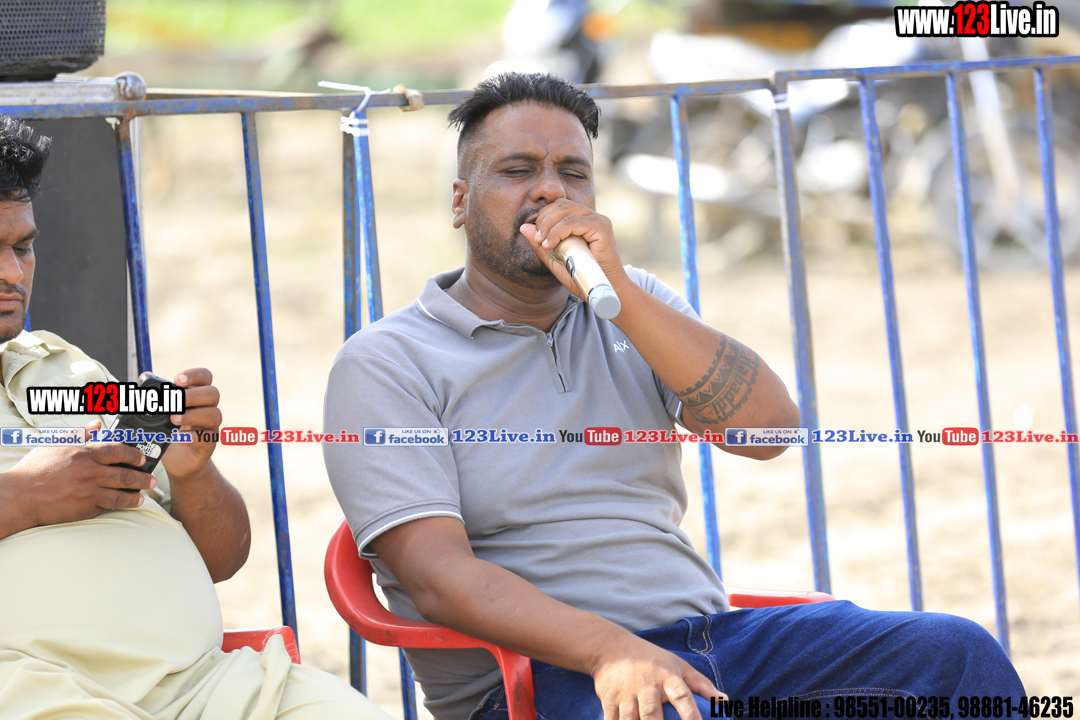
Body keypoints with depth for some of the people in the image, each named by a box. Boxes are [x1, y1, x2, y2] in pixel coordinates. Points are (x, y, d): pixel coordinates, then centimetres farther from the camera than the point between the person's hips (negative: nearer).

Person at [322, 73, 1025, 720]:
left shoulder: (636, 308, 18)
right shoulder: (384, 365, 1)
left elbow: (770, 427, 1)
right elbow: (437, 575, -12)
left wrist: (616, 289, -9)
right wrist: (609, 649, -28)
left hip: (710, 635, 6)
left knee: (955, 652, -14)